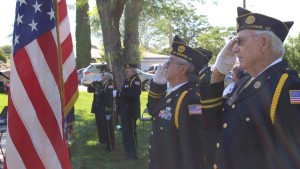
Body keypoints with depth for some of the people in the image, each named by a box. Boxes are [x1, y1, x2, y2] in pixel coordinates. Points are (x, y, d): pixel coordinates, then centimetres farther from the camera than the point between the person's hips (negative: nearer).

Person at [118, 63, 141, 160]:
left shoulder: (136, 81, -13)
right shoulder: (127, 81, 16)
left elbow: (132, 94, -27)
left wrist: (120, 93, -17)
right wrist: (119, 94, -4)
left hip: (131, 112, -9)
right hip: (124, 111, 9)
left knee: (131, 133, -3)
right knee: (125, 132, 15)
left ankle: (133, 154, 5)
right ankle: (128, 152, 26)